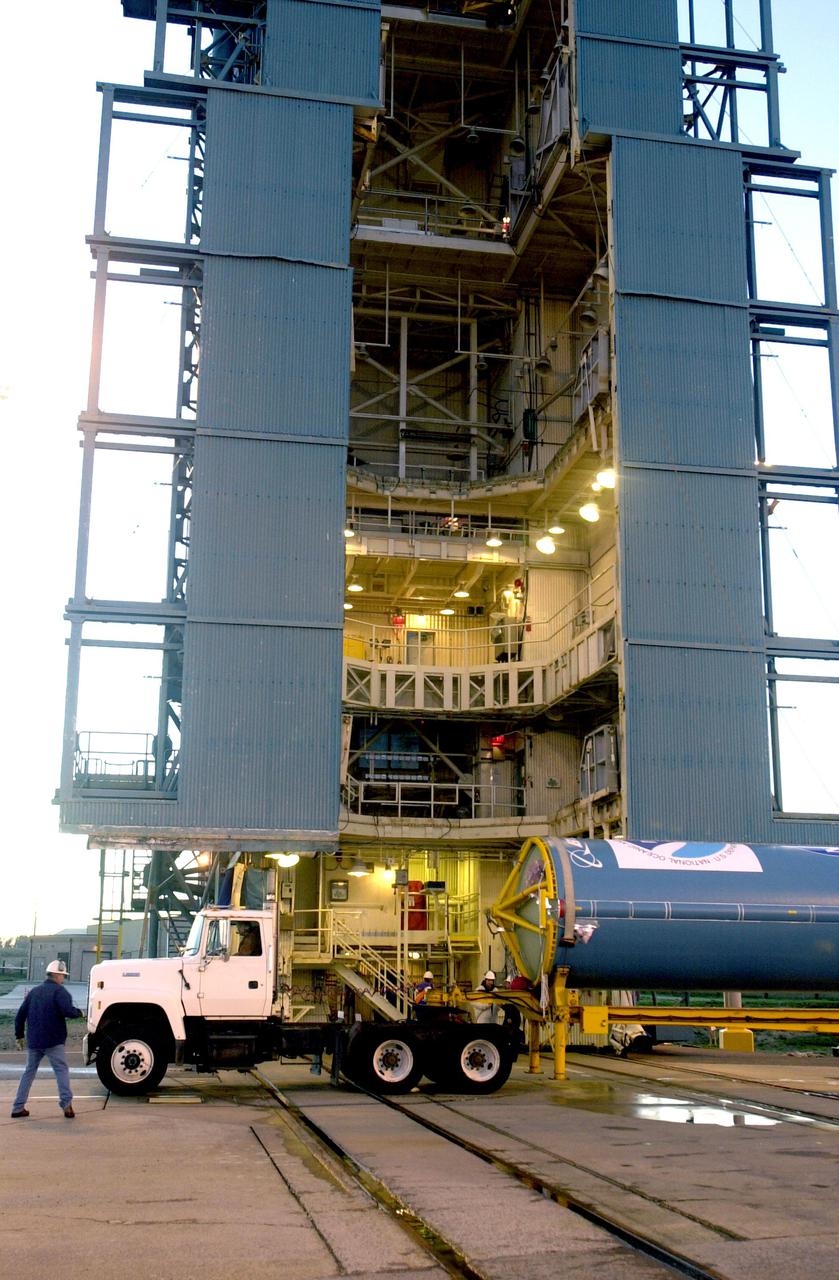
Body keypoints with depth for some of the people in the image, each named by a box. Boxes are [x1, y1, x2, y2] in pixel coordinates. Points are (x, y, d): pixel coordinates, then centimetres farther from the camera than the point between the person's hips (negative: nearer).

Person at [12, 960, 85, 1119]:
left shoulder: (34, 991, 14)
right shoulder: (59, 991, -8)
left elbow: (20, 1015, 15)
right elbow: (67, 1010, -23)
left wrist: (19, 1036, 23)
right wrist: (79, 1013, -3)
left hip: (33, 1041, 6)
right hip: (53, 1040, -6)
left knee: (29, 1072, 15)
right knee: (62, 1070, -1)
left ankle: (18, 1107, 14)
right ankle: (66, 1104, -13)